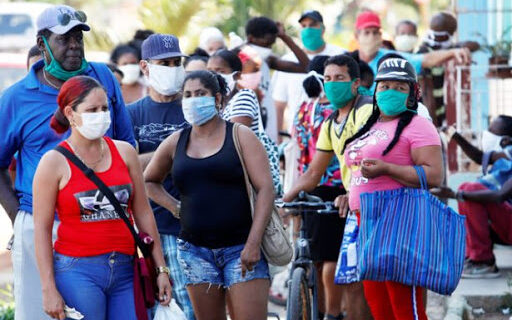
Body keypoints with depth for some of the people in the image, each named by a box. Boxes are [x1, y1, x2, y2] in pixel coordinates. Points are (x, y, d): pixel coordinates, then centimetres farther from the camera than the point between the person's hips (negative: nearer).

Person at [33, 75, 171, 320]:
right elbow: (41, 228, -4)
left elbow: (143, 214, 14)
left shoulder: (124, 153, 10)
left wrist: (161, 269, 12)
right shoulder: (55, 162, -2)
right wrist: (49, 289, -10)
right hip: (77, 272, -4)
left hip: (125, 271, 4)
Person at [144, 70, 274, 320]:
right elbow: (149, 180, 27)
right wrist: (174, 207, 9)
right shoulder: (175, 143, 11)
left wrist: (253, 243, -15)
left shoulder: (240, 136, 0)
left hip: (241, 249, -4)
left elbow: (265, 189, -6)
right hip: (196, 250, 4)